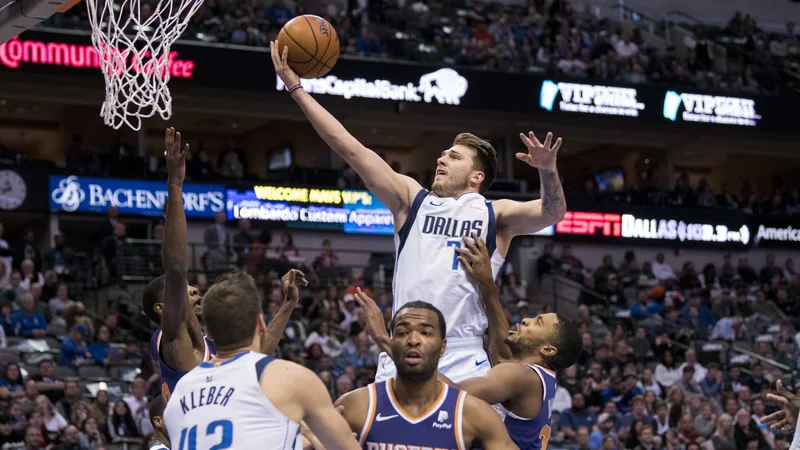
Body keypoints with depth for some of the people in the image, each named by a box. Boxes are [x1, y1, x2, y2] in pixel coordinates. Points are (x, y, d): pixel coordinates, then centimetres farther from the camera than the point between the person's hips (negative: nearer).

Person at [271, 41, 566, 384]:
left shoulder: (496, 216, 10)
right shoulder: (412, 200, 15)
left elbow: (551, 214, -7)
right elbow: (351, 149, 11)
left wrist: (548, 171, -29)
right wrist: (296, 88, 6)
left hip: (463, 360, -2)